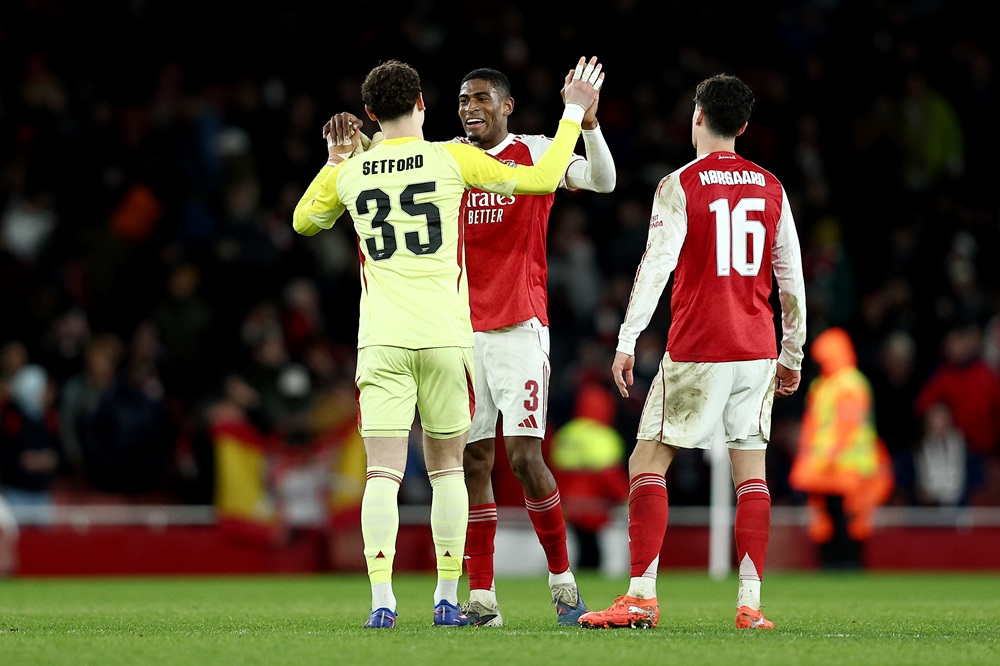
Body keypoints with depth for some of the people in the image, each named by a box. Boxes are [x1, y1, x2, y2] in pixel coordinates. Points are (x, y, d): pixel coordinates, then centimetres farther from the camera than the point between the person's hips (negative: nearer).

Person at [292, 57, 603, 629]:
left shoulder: (347, 173, 5)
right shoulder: (452, 160, -1)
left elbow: (304, 221, 26)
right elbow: (543, 179, 5)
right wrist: (575, 113, 16)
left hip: (382, 340, 1)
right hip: (445, 335, -1)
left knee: (383, 472, -3)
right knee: (447, 468, 11)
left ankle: (381, 599, -16)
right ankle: (448, 599, 11)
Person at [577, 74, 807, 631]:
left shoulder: (679, 186, -5)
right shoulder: (771, 188, 9)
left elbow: (656, 265, -14)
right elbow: (792, 278, 11)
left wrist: (628, 340, -13)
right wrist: (793, 355, 19)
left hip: (696, 352, -4)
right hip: (756, 349, 4)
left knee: (648, 461, 2)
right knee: (751, 469, 6)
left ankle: (642, 596, -8)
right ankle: (751, 604, -1)